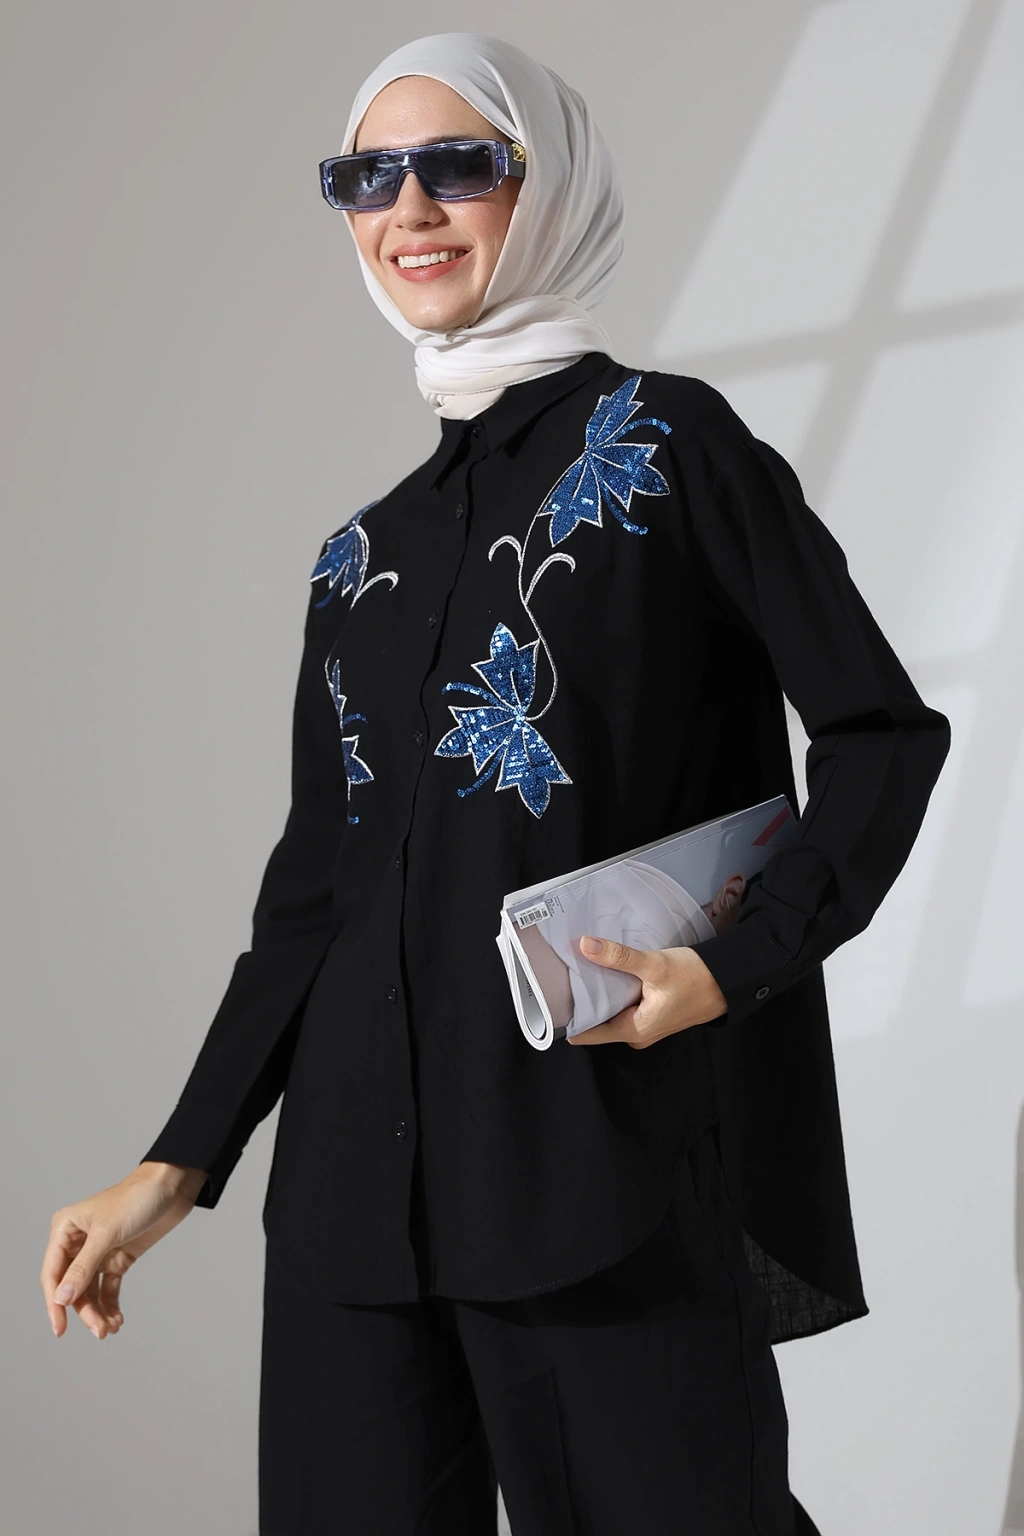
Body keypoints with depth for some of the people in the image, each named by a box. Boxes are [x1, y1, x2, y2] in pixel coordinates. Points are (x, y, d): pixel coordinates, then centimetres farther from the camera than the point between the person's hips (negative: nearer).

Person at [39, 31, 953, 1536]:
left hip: (606, 1147, -5)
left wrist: (732, 965, -12)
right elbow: (316, 884, 16)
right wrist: (180, 1165, 12)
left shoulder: (665, 442, 2)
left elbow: (884, 732, 0)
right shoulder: (365, 551, 16)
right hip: (357, 1179, 5)